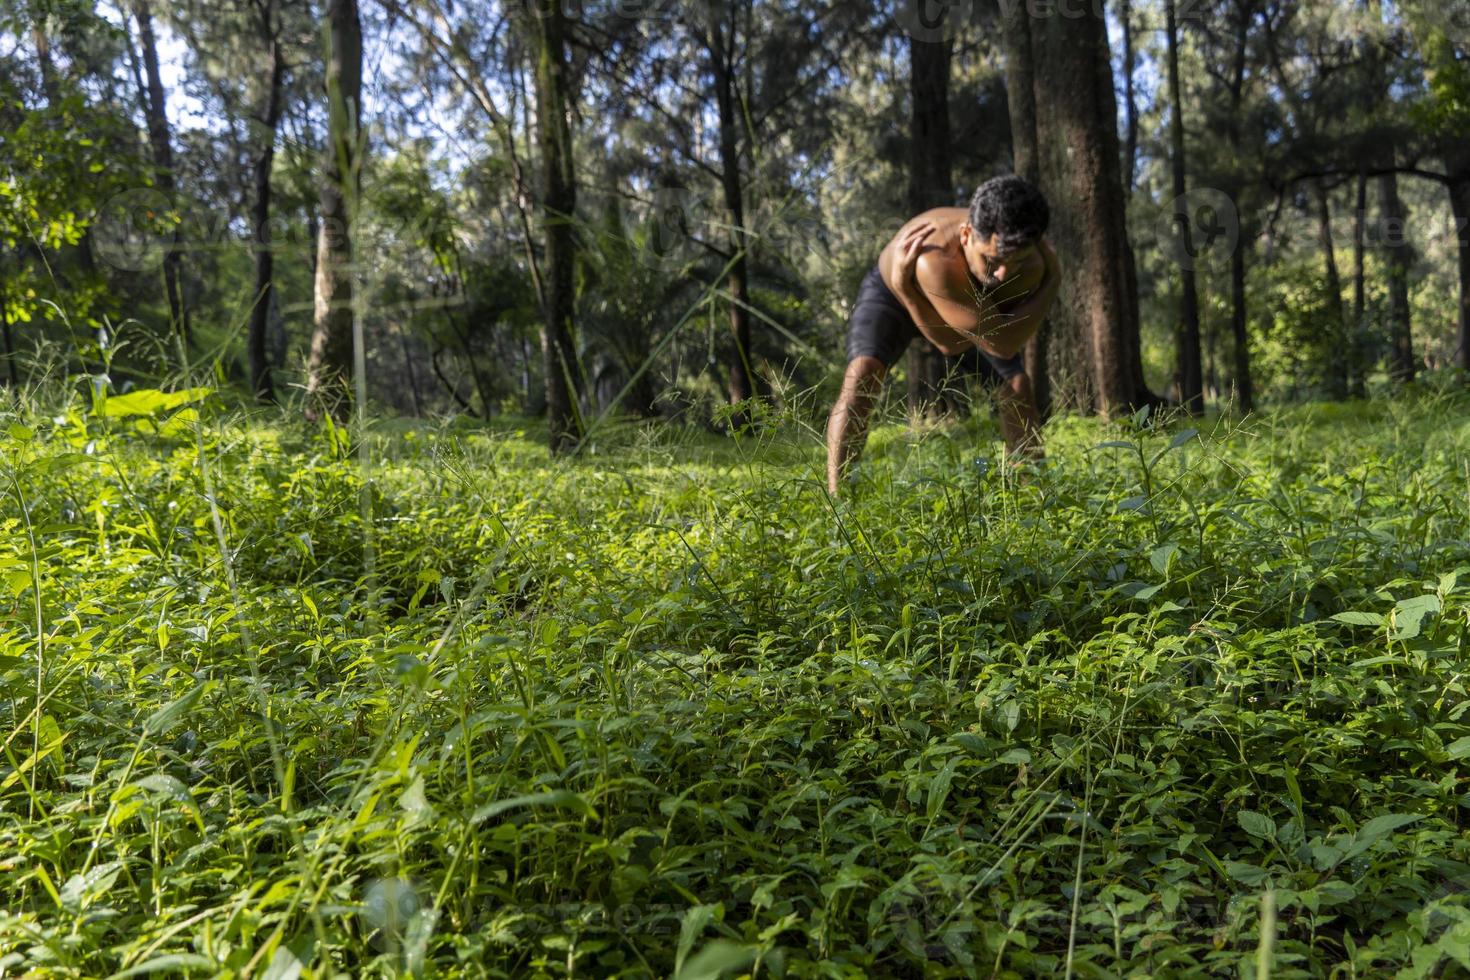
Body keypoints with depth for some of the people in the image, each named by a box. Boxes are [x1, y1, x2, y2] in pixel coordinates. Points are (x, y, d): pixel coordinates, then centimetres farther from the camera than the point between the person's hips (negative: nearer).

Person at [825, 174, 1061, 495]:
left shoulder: (1032, 265, -33)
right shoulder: (934, 260, -50)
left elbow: (952, 343, -32)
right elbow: (1002, 343, -41)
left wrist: (907, 287, -41)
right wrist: (1052, 283, -35)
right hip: (890, 290, -4)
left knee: (1016, 385, -6)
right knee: (862, 375, -29)